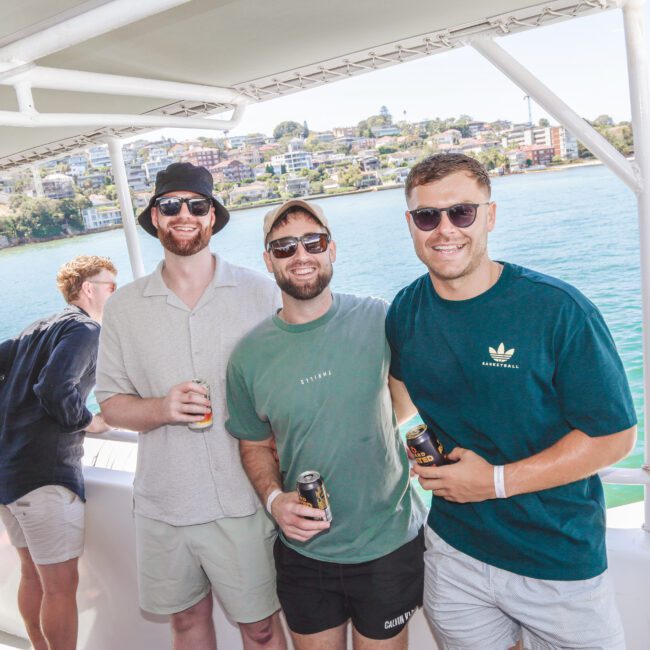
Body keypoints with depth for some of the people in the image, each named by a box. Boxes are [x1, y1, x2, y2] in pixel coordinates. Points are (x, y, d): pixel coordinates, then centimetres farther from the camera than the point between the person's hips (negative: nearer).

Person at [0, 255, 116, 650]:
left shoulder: (37, 329, 17)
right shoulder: (86, 329, -10)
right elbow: (55, 389, -24)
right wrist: (91, 422, -9)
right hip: (45, 471, -9)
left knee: (34, 574, 21)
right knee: (61, 585, 1)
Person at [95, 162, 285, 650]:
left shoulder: (260, 292, -5)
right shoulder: (125, 306, 1)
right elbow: (111, 403, 5)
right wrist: (161, 409, -17)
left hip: (244, 503, -2)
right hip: (163, 505, 2)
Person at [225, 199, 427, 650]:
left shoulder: (378, 321, -11)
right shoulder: (250, 355, -6)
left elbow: (414, 406, 5)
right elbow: (256, 444, 6)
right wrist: (274, 498, -11)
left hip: (388, 545, -1)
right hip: (303, 550, 2)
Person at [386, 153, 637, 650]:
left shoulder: (558, 309, -18)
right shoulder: (405, 313, -4)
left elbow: (615, 435, -15)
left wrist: (497, 481, -19)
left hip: (561, 565, -3)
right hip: (454, 552, 3)